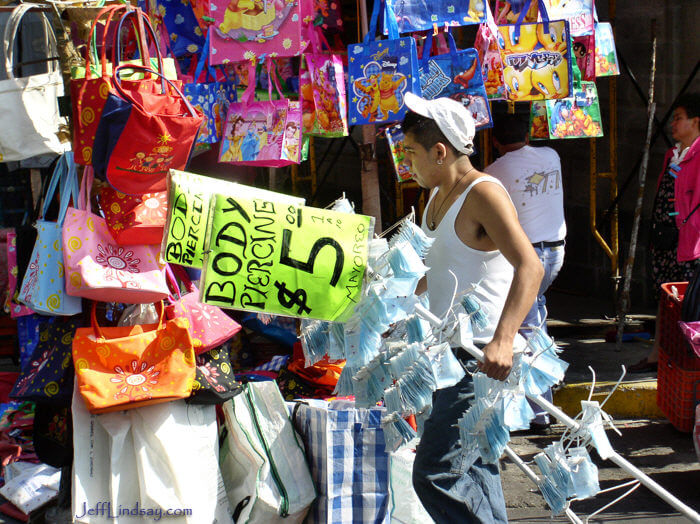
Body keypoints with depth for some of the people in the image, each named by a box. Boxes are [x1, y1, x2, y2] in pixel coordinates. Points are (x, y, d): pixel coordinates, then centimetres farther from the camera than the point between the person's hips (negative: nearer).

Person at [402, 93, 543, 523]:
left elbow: (530, 267, -30)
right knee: (474, 467, 17)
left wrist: (503, 340, -41)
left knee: (436, 474, -14)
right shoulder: (439, 194, 12)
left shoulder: (484, 193, -17)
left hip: (482, 356, -10)